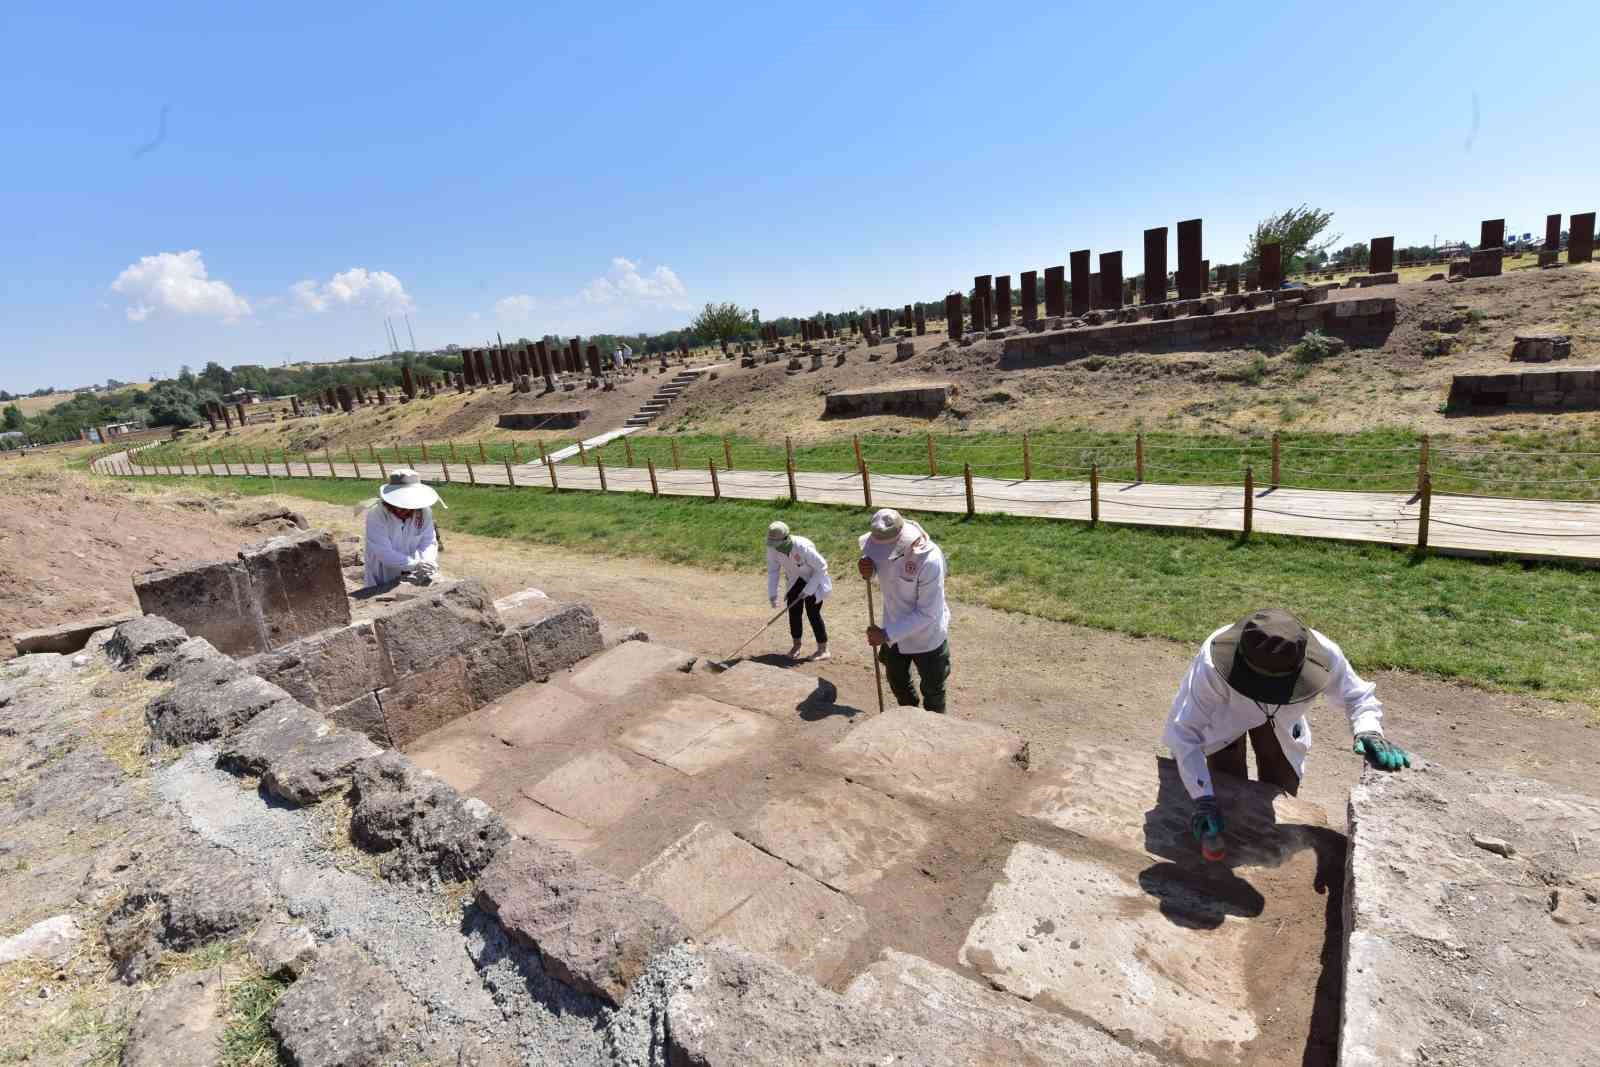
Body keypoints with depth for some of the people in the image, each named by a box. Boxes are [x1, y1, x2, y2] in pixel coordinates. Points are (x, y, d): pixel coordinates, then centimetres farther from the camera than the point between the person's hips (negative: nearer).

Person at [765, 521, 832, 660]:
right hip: (796, 580, 5)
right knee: (793, 610, 2)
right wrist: (772, 595, -16)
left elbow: (821, 567, -25)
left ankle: (823, 650, 3)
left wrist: (808, 590, -23)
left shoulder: (803, 547, -37)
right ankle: (796, 645, 21)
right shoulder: (772, 548, -20)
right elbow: (772, 571, -8)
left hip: (815, 579, -5)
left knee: (813, 613, -8)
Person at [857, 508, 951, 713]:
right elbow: (875, 562, 6)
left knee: (932, 691, 18)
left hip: (926, 637, -6)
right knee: (897, 682, 29)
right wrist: (867, 569, -19)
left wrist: (886, 634, -28)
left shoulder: (929, 560, -36)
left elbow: (927, 614, -30)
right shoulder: (882, 544, -18)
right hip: (894, 631, 6)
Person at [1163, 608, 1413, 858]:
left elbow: (1358, 696, -14)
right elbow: (1183, 732, -36)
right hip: (1225, 717, -2)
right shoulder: (1212, 664, -46)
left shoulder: (1324, 655, -38)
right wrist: (1204, 800, -40)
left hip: (1281, 721, 3)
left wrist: (1369, 732, -35)